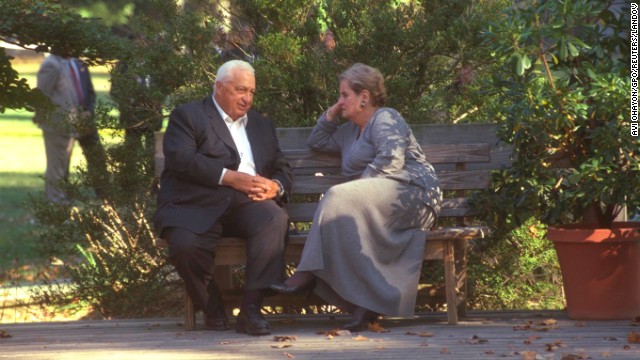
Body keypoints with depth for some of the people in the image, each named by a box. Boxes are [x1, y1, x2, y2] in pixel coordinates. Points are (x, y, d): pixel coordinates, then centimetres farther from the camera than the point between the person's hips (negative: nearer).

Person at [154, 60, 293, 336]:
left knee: (275, 219, -31)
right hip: (197, 207, -3)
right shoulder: (188, 116, 11)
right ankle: (211, 305, -2)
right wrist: (229, 177, -15)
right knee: (185, 246, -34)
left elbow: (283, 169, 23)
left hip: (248, 204, 3)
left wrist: (275, 187, -3)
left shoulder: (262, 125, 30)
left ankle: (251, 309, -31)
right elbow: (180, 158, -7)